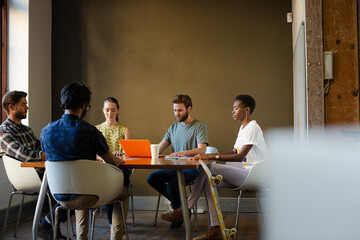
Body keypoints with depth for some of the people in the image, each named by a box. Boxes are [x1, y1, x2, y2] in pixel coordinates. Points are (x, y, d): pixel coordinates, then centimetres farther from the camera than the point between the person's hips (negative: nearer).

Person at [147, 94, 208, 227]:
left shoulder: (200, 126, -3)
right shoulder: (173, 128, 17)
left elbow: (202, 149, -16)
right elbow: (158, 148, 12)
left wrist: (184, 152, -34)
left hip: (192, 167, -7)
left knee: (172, 184, -31)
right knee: (152, 178, -16)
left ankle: (179, 208, 3)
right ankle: (180, 204, -2)